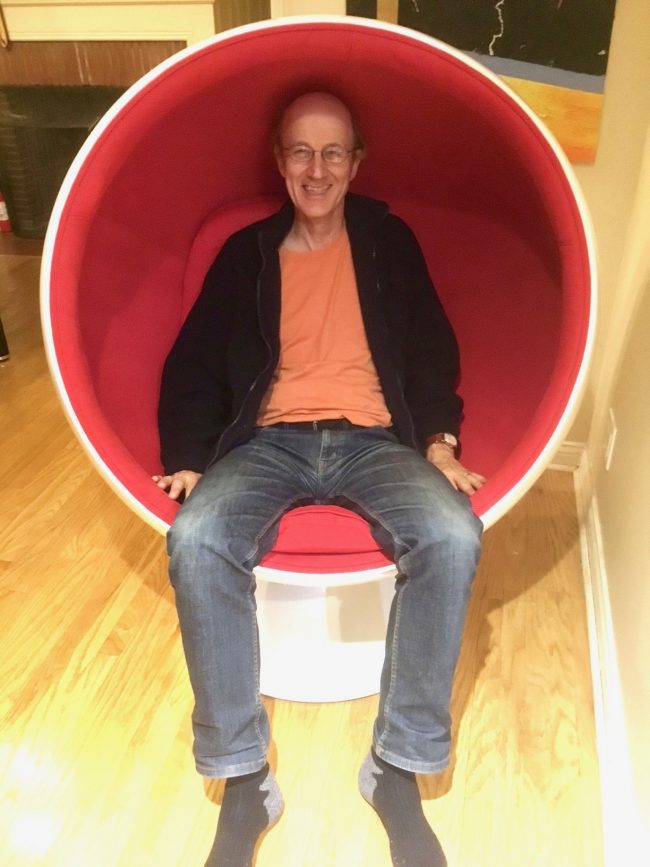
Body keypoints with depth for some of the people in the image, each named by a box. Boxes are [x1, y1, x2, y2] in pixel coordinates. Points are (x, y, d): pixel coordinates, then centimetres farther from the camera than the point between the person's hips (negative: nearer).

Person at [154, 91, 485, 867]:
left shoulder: (388, 242, 15)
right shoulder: (246, 253, 14)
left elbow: (431, 350, 9)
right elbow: (194, 365, 10)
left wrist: (438, 440, -8)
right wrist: (188, 458, -6)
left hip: (375, 441, 0)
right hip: (269, 443, 1)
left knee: (452, 537, -31)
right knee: (196, 539, -31)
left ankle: (398, 768, -13)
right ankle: (244, 780, -15)